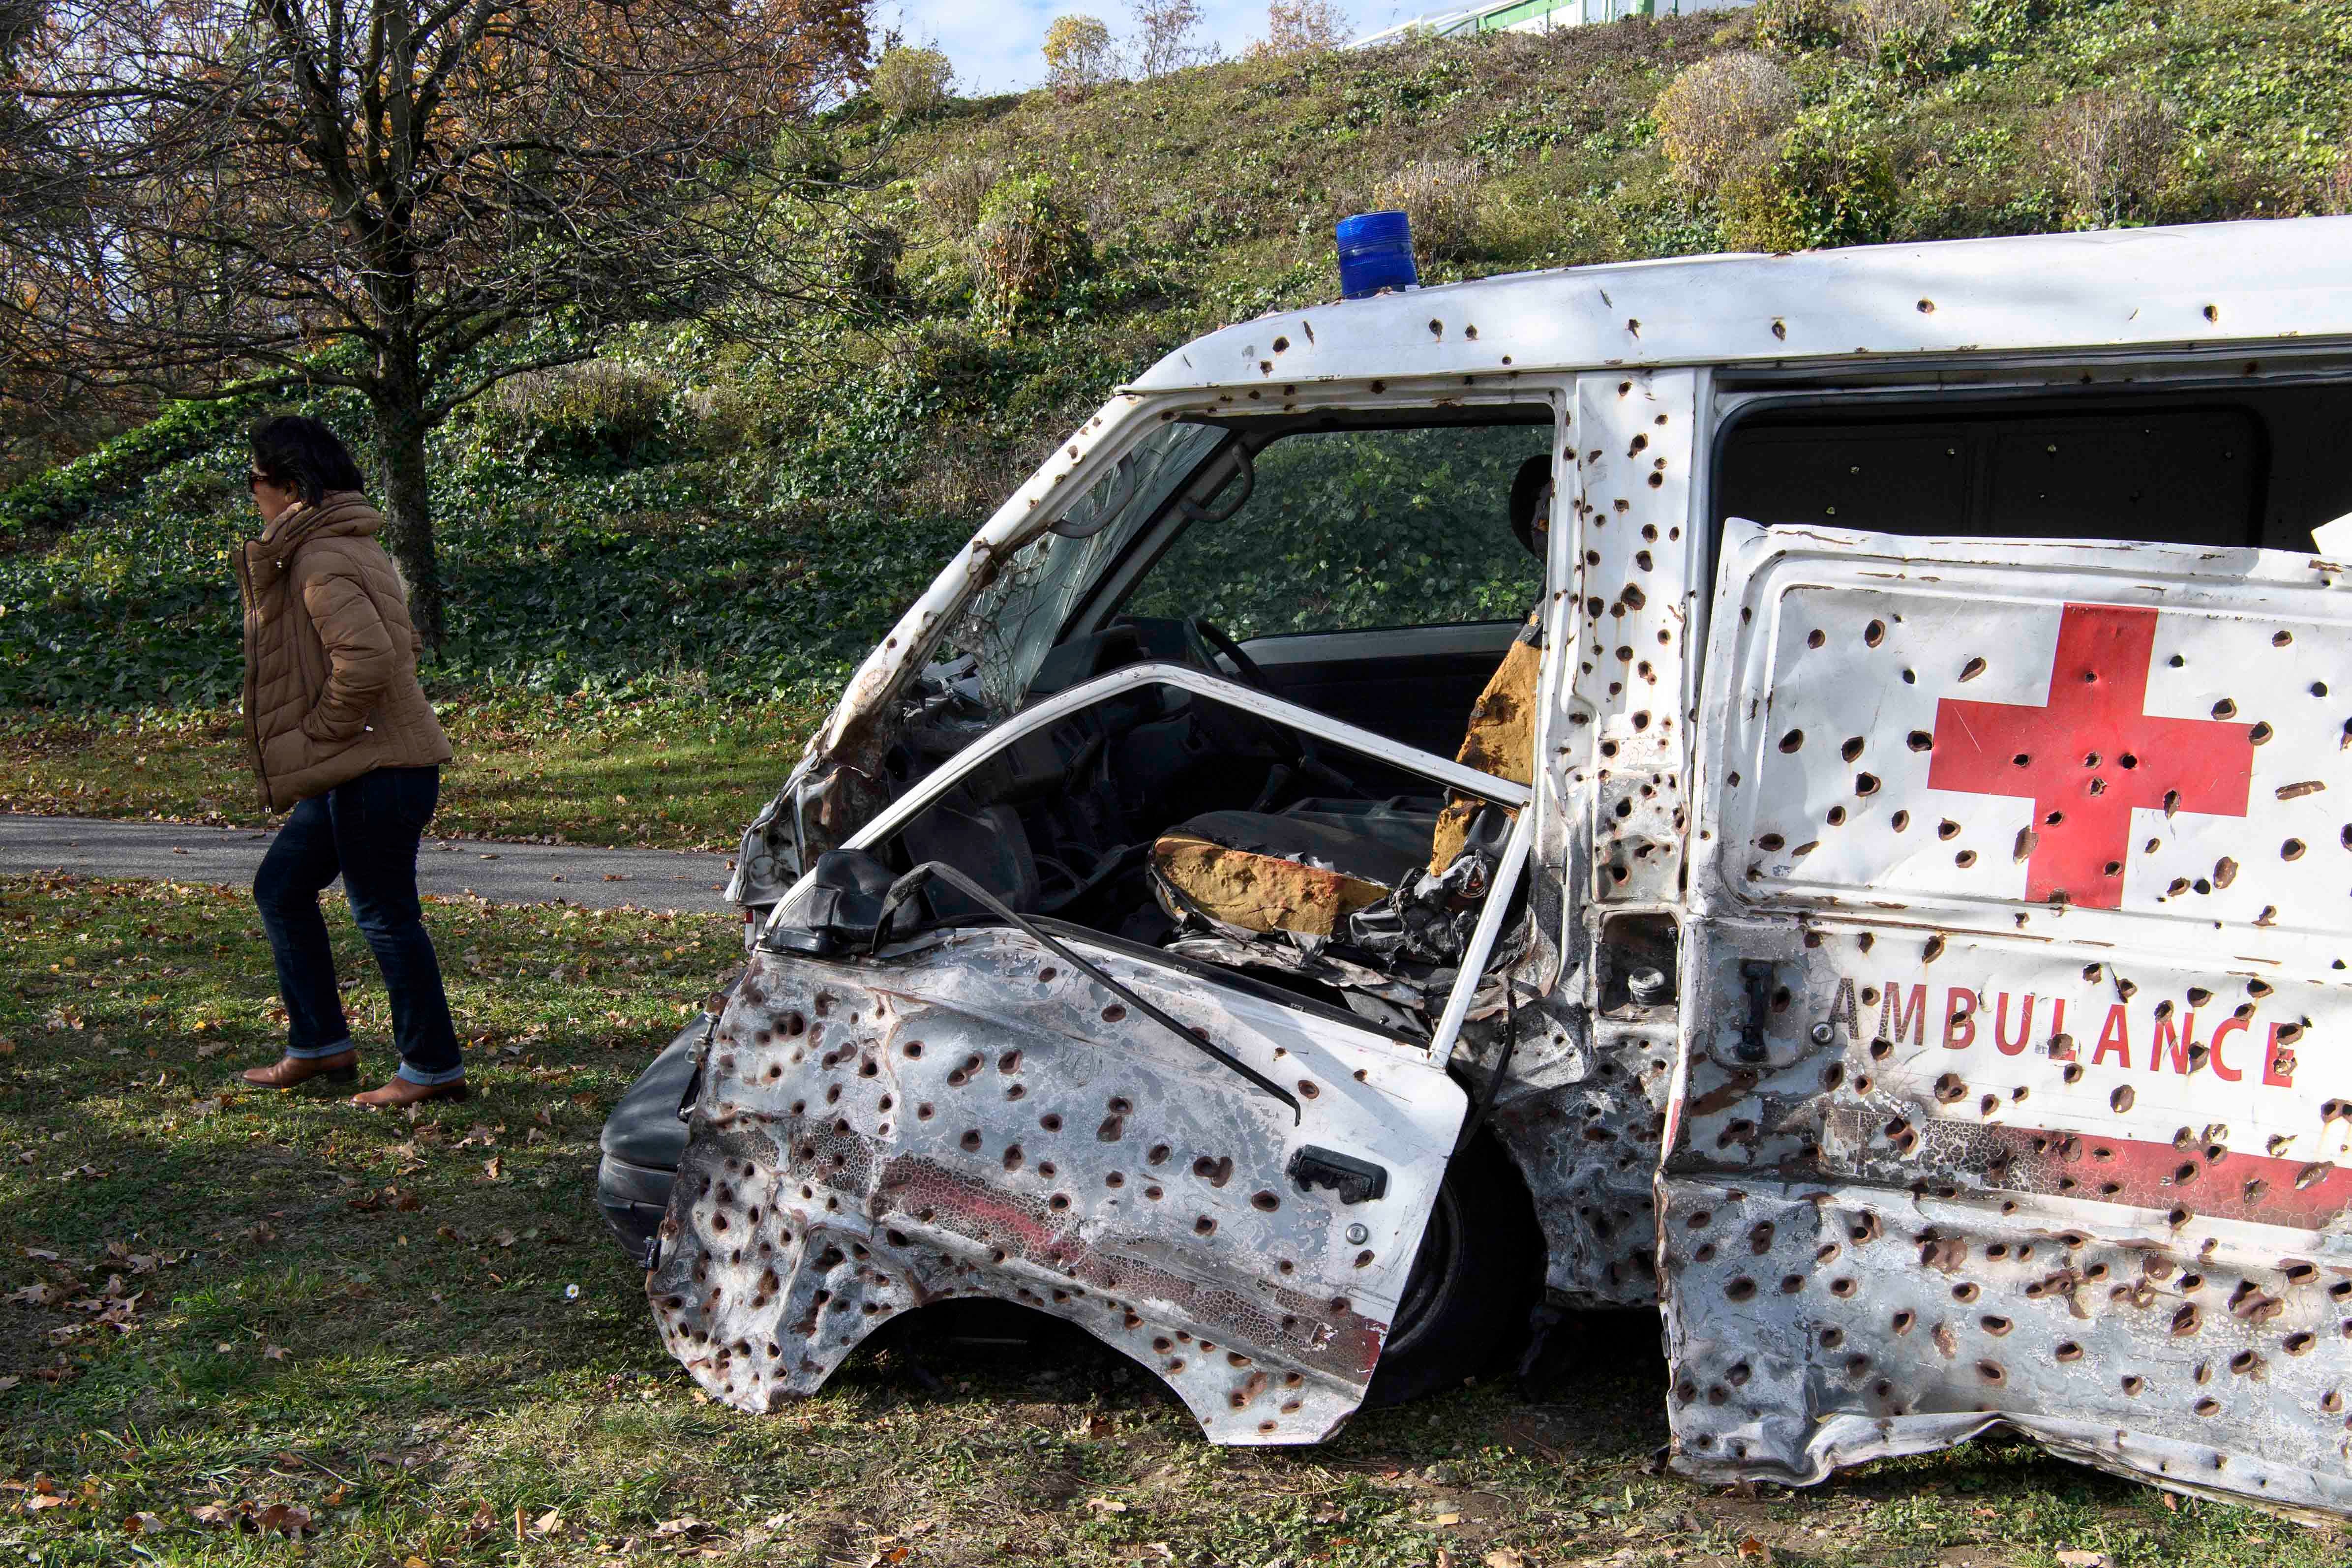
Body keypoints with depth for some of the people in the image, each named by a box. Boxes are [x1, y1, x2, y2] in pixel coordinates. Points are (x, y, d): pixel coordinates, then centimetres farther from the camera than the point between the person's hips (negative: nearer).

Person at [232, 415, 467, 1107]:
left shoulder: (321, 561, -16)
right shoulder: (350, 545, 16)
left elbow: (366, 656, -30)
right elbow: (398, 644, 24)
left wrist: (321, 733, -16)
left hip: (376, 773, -11)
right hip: (355, 771, 11)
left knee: (385, 915, -2)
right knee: (281, 886, 18)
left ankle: (434, 1068, 9)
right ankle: (320, 1046, 25)